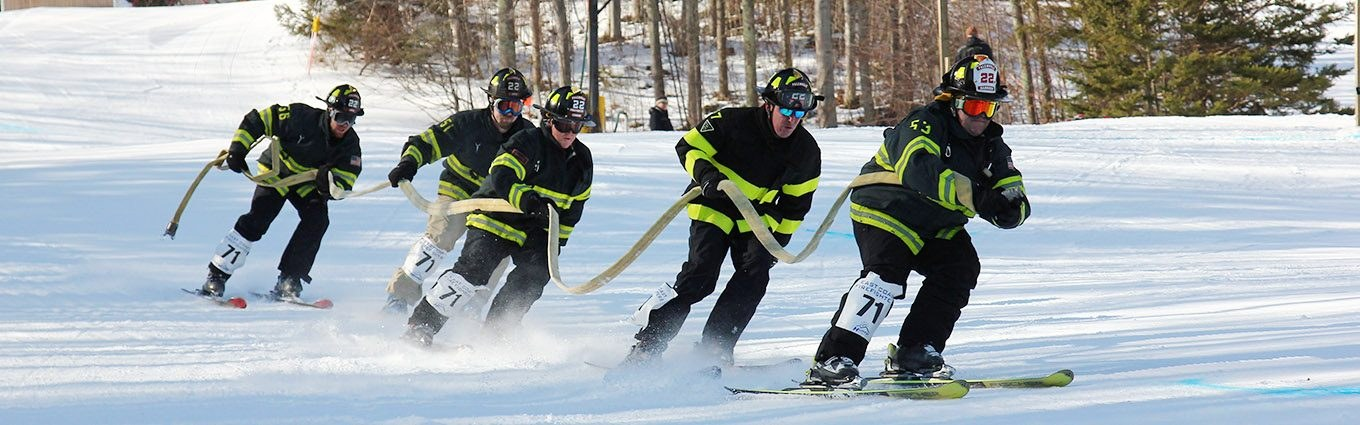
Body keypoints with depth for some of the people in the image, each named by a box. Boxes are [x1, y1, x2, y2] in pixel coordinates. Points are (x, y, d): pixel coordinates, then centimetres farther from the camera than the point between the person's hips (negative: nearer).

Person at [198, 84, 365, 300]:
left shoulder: (350, 144, -17)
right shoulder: (302, 118, -28)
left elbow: (343, 184, -17)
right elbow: (257, 120, -19)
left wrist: (328, 181, -40)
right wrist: (238, 149, -24)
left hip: (308, 184, 4)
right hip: (277, 172, -3)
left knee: (317, 220, -22)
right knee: (257, 220, -20)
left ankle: (289, 280, -14)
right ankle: (216, 276, -14)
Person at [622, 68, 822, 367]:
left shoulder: (807, 152, -6)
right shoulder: (732, 123, -18)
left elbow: (796, 203, 6)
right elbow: (688, 146, -10)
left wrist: (776, 241, 1)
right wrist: (707, 175, -28)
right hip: (714, 207, -4)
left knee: (755, 274, -19)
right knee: (700, 274, -20)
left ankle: (714, 347, -12)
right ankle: (646, 346, -17)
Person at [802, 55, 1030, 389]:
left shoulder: (992, 146, 6)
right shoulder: (926, 125, -18)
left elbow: (1015, 195, 1)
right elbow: (919, 169, -38)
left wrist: (1010, 208, -26)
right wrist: (974, 196, -42)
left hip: (936, 226, 8)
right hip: (886, 210, -8)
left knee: (961, 268, -13)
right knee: (887, 273, -26)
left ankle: (914, 353, -6)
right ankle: (832, 360, -32)